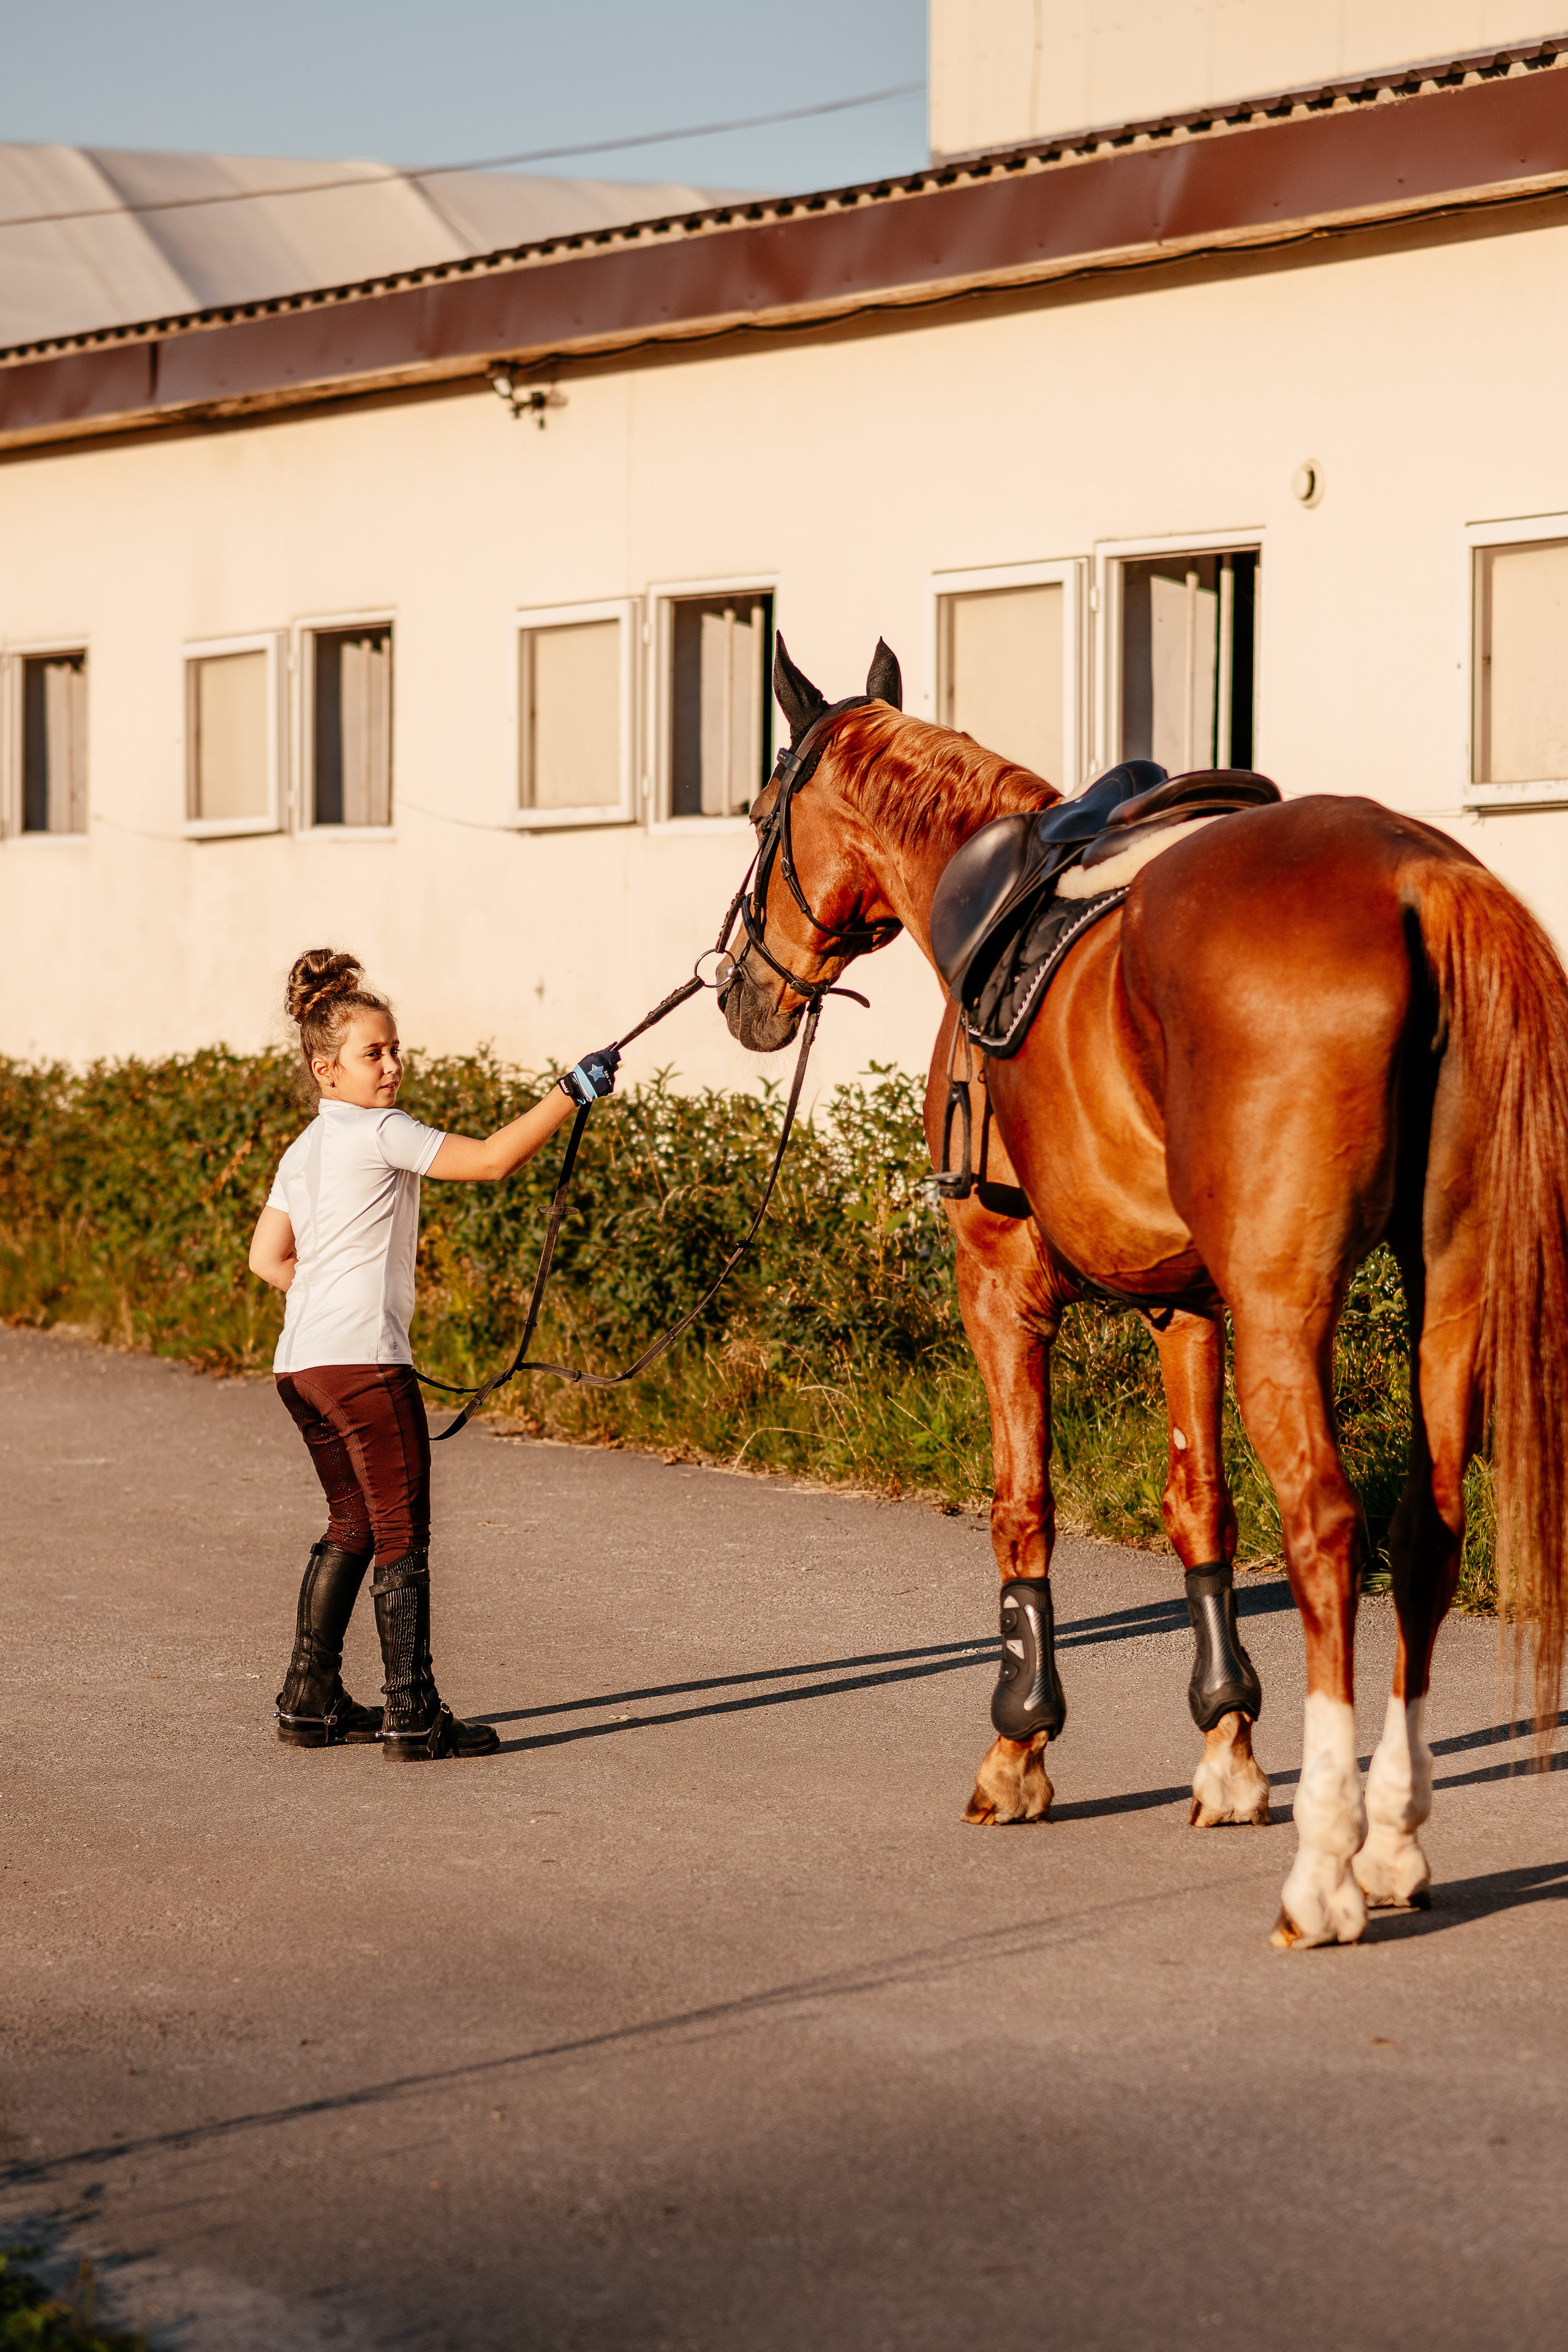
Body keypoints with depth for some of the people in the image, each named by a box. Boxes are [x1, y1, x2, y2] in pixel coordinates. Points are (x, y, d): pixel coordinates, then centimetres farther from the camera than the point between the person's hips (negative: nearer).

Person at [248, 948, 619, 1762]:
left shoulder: (302, 1152, 17)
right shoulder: (382, 1134, -9)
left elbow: (267, 1257, 19)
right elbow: (490, 1159, -17)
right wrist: (570, 1093, -13)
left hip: (301, 1362, 9)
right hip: (362, 1359, -9)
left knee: (352, 1527, 19)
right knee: (402, 1535, -3)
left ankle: (309, 1701, 20)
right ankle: (412, 1718, -2)